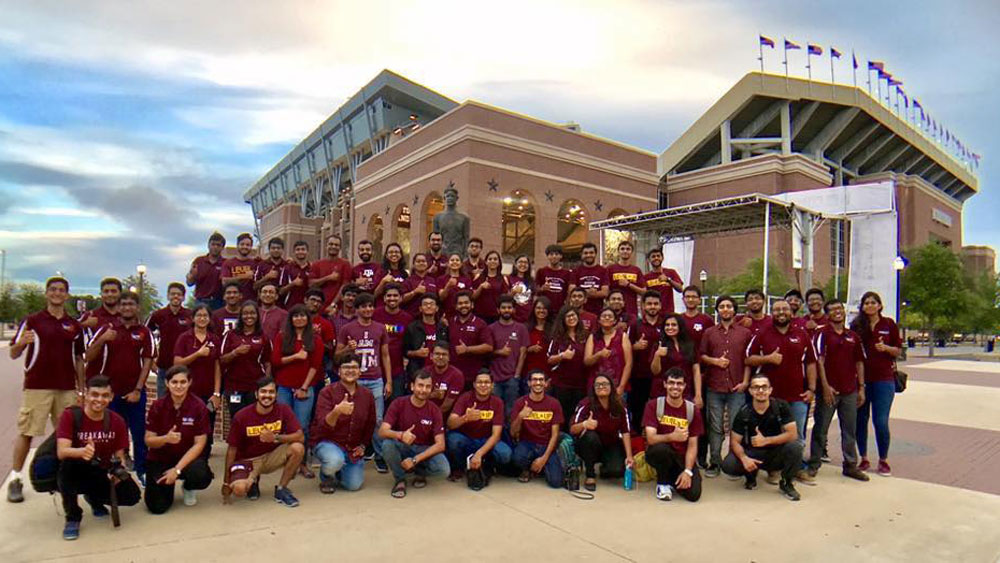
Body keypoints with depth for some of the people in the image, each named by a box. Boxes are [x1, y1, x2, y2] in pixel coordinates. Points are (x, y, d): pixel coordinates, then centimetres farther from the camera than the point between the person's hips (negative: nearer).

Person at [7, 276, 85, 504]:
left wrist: (82, 389, 11)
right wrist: (22, 342, -24)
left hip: (67, 389, 3)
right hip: (36, 387, -3)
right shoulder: (32, 321, 2)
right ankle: (15, 479, 11)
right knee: (26, 433, 0)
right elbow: (14, 354, -1)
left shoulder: (74, 325, 11)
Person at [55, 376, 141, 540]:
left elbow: (119, 456, 0)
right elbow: (61, 452, -28)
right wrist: (82, 452, -50)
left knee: (132, 495, -18)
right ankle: (73, 518, -12)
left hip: (103, 474, 3)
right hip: (76, 473, -3)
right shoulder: (70, 415, -16)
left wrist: (119, 470, -24)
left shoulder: (117, 421, -6)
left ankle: (94, 497, 18)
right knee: (67, 464, -36)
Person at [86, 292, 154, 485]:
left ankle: (142, 470, 14)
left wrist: (138, 389, -9)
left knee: (139, 433, 4)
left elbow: (147, 361, -2)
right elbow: (89, 357, 1)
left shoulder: (144, 332, 3)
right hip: (110, 391, 1)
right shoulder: (106, 329, 5)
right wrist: (102, 340, -17)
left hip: (135, 392, -1)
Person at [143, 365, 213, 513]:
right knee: (157, 507, -14)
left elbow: (199, 444, -13)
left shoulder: (199, 407, -14)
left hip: (188, 458, -1)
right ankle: (167, 485, 23)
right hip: (160, 459, 1)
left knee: (202, 477, -33)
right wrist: (165, 438, -29)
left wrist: (177, 469, -21)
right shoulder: (157, 406, -9)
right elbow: (148, 441, -6)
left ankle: (187, 488, 7)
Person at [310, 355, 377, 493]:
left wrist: (363, 445, 6)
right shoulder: (327, 392, -14)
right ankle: (326, 477, 2)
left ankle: (338, 471, 28)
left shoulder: (367, 395, 0)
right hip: (327, 442, -4)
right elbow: (323, 426, -25)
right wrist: (337, 411, -44)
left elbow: (371, 424, 16)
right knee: (335, 461, -35)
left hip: (353, 448, 4)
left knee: (354, 485, -6)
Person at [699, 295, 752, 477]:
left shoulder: (745, 333, 8)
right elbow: (701, 355, 11)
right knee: (715, 427, 5)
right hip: (714, 387, 1)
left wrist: (745, 381, -2)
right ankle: (714, 462, 14)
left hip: (737, 388, -1)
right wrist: (714, 361, -8)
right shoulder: (709, 333, 10)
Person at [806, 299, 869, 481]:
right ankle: (814, 464, 15)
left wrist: (861, 388, 8)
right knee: (820, 429, 5)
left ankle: (851, 465, 23)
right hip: (829, 389, -4)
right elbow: (819, 361, -11)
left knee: (849, 430, 12)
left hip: (850, 391, 4)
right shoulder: (823, 334, -5)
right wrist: (825, 386, -17)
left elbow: (859, 363, 13)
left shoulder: (853, 336, 10)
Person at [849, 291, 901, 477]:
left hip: (883, 379, -1)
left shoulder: (889, 324, 3)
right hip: (860, 378, 1)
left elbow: (899, 351, 7)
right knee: (860, 419, 6)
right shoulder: (856, 325, 3)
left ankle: (883, 460, 16)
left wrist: (886, 348, -13)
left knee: (881, 421, -2)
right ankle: (864, 459, 21)